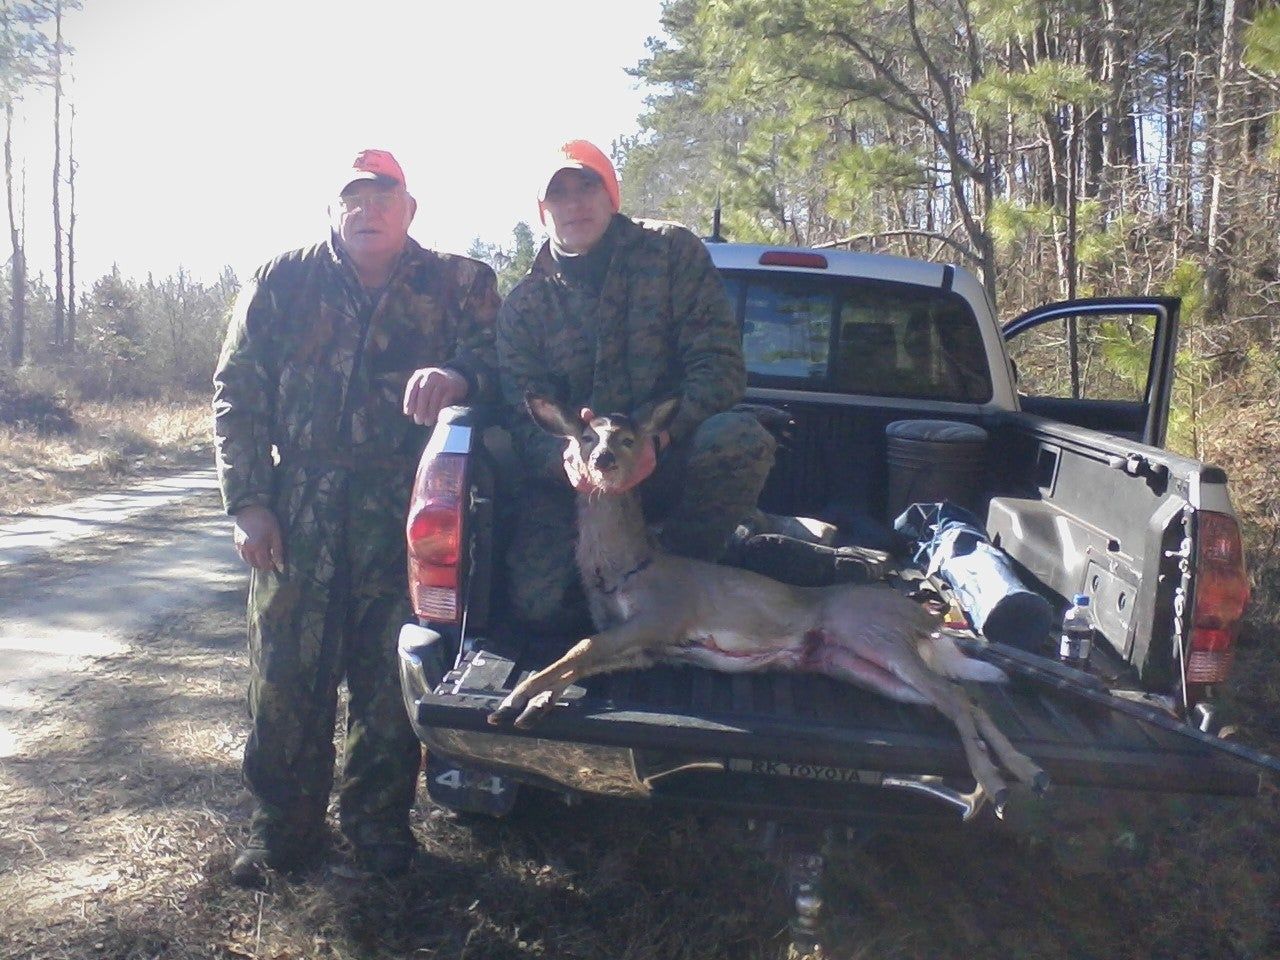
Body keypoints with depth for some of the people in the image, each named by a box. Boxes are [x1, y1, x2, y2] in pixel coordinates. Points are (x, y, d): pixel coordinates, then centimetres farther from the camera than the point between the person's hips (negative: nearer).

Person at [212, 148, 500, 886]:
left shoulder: (457, 285, 8)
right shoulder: (283, 284, 10)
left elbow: (496, 362, -2)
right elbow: (238, 396, 8)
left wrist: (460, 376, -26)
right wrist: (248, 501, -1)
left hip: (403, 515, -1)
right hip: (297, 513, 1)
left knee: (388, 673, 6)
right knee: (286, 670, 3)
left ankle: (378, 817, 24)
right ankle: (284, 822, 19)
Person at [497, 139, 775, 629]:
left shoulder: (671, 250, 2)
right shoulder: (522, 306, 7)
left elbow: (721, 364, -8)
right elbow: (525, 422, -1)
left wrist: (657, 435, -26)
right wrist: (564, 456, -27)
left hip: (667, 457, 0)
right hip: (571, 475, 1)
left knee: (741, 439, -34)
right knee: (538, 601, -25)